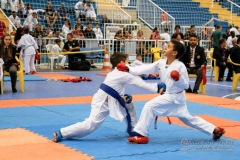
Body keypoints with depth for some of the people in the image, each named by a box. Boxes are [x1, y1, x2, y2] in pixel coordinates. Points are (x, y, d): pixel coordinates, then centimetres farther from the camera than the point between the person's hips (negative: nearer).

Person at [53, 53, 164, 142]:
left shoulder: (115, 73, 15)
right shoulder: (124, 75, -12)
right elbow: (141, 83, -12)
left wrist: (122, 97, 6)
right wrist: (157, 87, -9)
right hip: (103, 102, -10)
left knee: (129, 103, 14)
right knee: (90, 125, -14)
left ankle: (133, 129, 24)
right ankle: (61, 134, -11)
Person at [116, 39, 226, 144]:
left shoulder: (180, 66, -18)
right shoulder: (161, 63, 2)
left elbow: (186, 85, -14)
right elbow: (146, 69, -4)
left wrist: (178, 78, -34)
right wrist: (128, 69, -12)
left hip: (174, 97, -8)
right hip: (168, 95, 8)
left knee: (149, 106, -17)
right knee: (187, 118, 19)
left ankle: (142, 135, -12)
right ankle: (215, 130, 28)